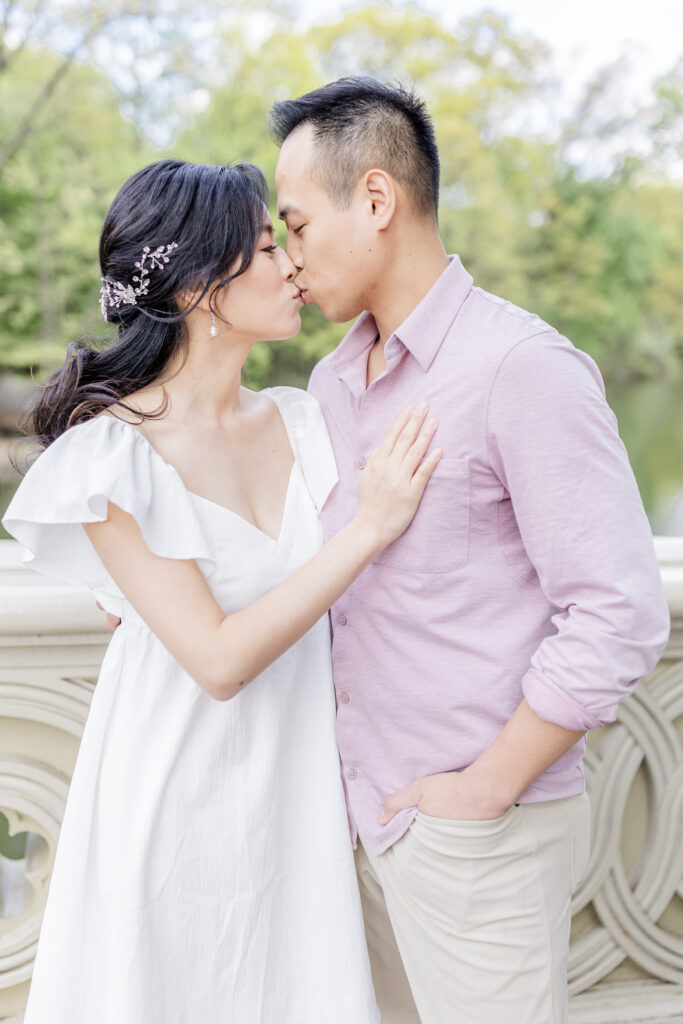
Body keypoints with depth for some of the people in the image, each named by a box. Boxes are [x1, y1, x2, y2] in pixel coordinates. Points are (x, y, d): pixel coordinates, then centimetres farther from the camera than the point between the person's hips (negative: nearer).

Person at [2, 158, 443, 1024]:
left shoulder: (300, 422, 1)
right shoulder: (108, 455, -17)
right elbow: (218, 659, -21)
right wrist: (368, 529, -21)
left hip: (294, 793, 5)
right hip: (177, 802, -5)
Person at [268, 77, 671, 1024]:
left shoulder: (525, 369, -17)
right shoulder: (334, 381, 8)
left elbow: (620, 618, -20)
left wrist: (487, 787, -16)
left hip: (478, 832, -7)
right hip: (368, 812, 7)